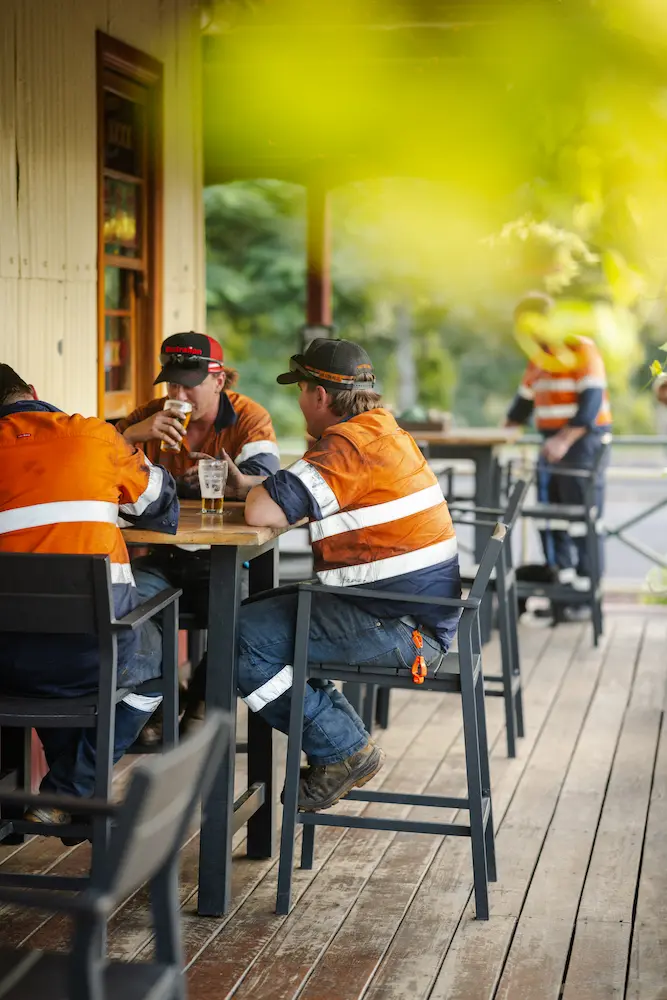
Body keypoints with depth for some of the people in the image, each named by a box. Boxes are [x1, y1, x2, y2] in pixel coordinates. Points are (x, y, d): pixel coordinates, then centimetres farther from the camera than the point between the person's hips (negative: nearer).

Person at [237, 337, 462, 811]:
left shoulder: (348, 446, -18)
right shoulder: (386, 431, 14)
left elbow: (263, 513, -23)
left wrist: (259, 492, -1)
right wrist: (267, 492, 11)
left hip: (396, 627, -10)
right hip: (422, 616, 10)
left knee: (244, 636, -12)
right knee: (266, 611, 19)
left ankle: (343, 750, -1)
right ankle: (344, 738, 17)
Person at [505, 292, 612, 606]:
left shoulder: (582, 351, -10)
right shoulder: (539, 359, 15)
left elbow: (591, 402, -20)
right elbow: (524, 402, 23)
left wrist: (565, 439, -28)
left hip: (583, 439, -8)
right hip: (552, 442, 8)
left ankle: (585, 586, -3)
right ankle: (561, 573, 11)